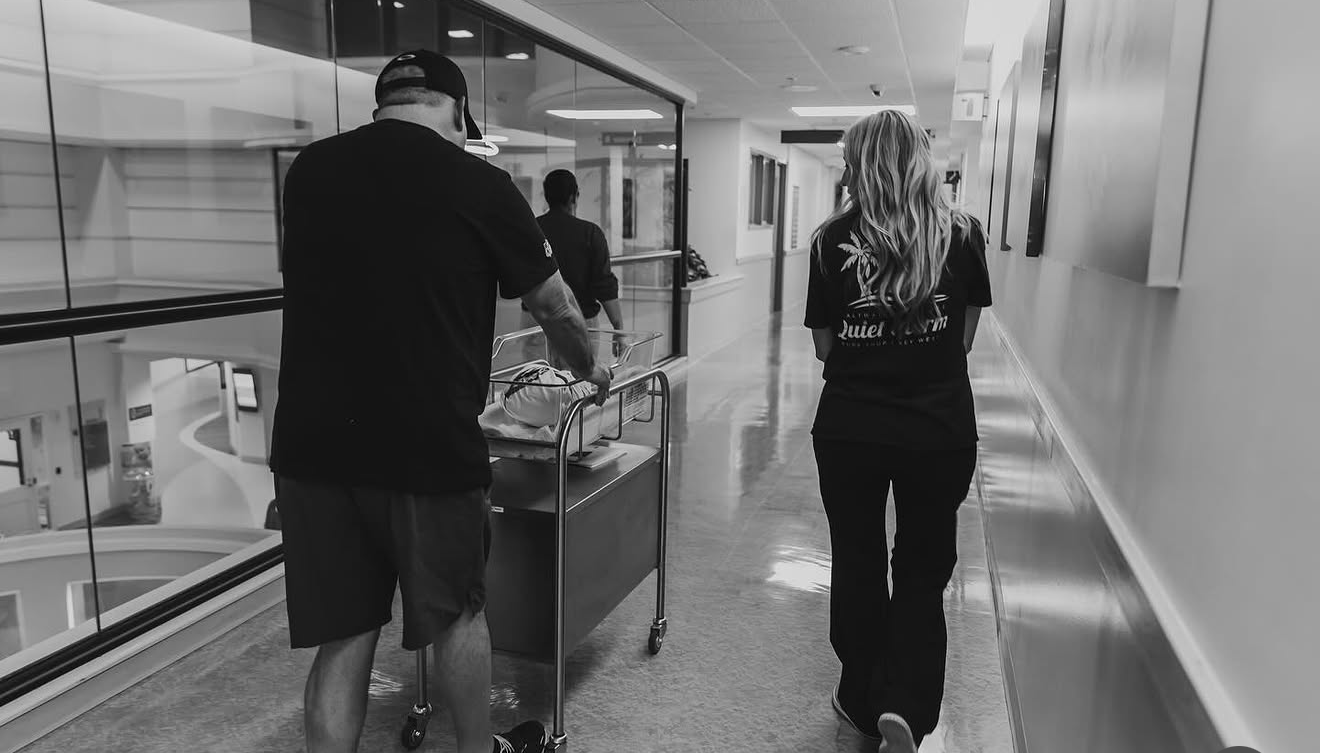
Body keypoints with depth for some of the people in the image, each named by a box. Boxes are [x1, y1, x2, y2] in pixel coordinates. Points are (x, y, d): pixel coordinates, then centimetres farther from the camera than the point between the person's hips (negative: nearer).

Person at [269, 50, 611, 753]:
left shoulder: (308, 169, 7)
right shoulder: (478, 183, -5)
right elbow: (553, 304, 5)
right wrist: (589, 367, 26)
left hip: (312, 445, 4)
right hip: (429, 446, -3)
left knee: (343, 635, 14)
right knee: (457, 613, 18)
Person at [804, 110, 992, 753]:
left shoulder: (834, 238, -5)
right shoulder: (962, 235, -3)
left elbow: (823, 345, -2)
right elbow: (965, 338, 2)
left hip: (849, 428, 0)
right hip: (942, 430, 0)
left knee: (856, 567, 17)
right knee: (924, 571, 18)